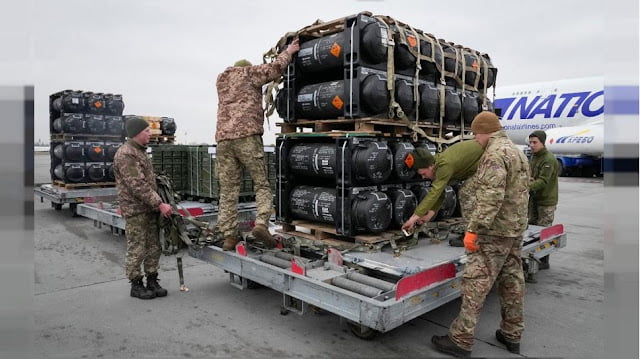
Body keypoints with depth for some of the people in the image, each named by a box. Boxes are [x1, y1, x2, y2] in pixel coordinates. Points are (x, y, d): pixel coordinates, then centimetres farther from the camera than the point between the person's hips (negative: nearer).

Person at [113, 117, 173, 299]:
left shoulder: (140, 151, 16)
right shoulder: (125, 154, -15)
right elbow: (138, 186, -22)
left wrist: (157, 204, 17)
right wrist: (160, 204, -21)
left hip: (150, 208, 9)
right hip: (135, 210, -9)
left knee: (154, 248, 12)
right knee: (137, 250, 1)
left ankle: (152, 282, 21)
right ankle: (136, 285, 14)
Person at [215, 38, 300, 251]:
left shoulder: (221, 80, 29)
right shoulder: (248, 72, 12)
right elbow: (275, 68, 2)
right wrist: (288, 52, 19)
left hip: (223, 138, 5)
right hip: (247, 136, -5)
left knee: (228, 190, 4)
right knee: (262, 184, 1)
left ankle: (229, 236, 2)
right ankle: (261, 224, -17)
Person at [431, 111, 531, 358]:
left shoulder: (495, 153, -16)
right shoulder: (518, 152, 17)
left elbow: (491, 197, -26)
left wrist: (473, 229, -26)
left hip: (495, 230, -10)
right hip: (516, 228, 10)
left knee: (476, 283, -7)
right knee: (512, 282, 14)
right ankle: (512, 335, 25)